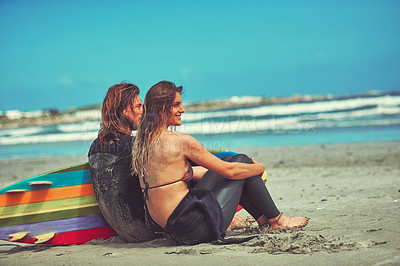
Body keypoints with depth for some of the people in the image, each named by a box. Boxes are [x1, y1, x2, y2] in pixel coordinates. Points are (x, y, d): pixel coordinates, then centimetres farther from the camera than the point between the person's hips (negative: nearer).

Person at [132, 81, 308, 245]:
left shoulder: (141, 142, 8)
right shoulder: (181, 141, -17)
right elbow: (228, 171, -9)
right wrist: (259, 168, 10)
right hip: (196, 230, -9)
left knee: (232, 160, 21)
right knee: (241, 161, 7)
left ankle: (262, 217, 33)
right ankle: (276, 220, 22)